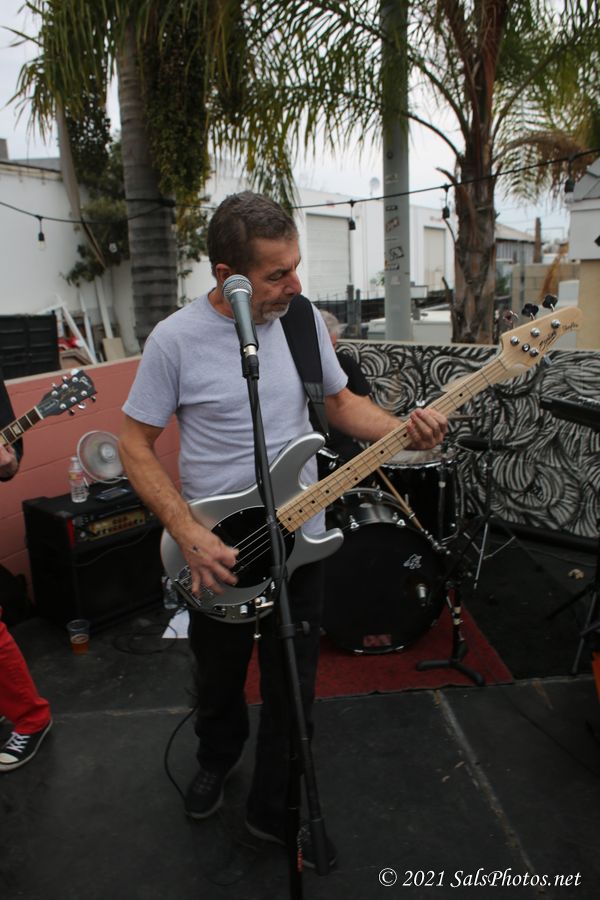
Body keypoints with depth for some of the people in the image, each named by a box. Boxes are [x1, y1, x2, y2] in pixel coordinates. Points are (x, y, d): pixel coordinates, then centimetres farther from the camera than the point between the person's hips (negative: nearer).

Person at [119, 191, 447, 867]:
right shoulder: (176, 339, -15)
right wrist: (189, 534, -20)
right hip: (213, 554, -2)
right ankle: (216, 760, 57)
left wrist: (405, 432, -11)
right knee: (218, 681, 22)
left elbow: (340, 402, 8)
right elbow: (134, 444, -9)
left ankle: (273, 811, 41)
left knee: (292, 693, 14)